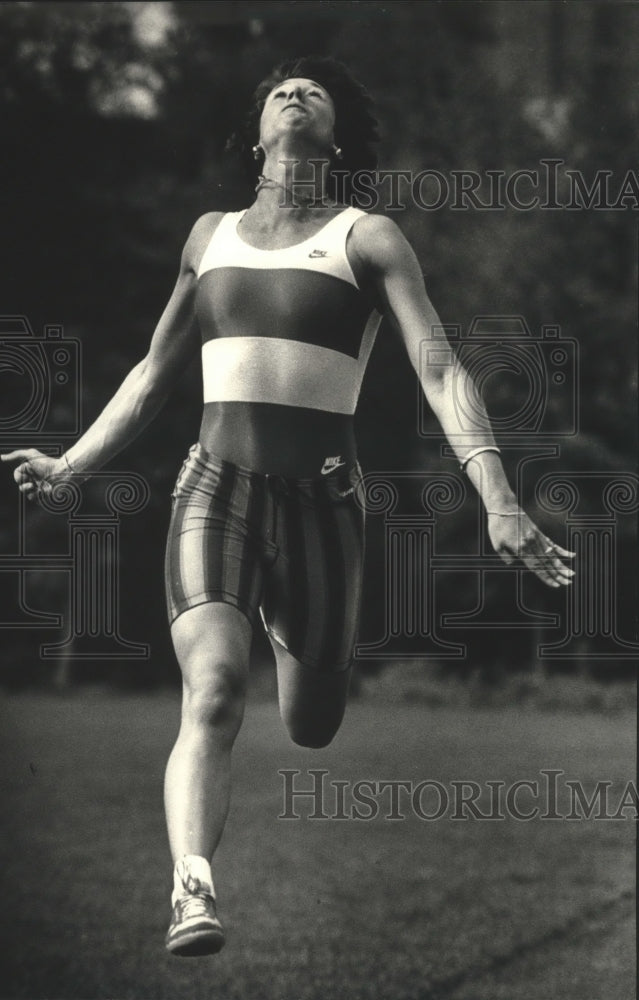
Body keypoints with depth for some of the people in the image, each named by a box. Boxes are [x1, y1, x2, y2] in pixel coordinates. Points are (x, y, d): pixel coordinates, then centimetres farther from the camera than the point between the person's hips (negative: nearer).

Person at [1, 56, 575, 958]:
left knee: (310, 729, 8)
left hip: (321, 497, -1)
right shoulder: (210, 236, 15)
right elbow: (154, 377, 25)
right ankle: (192, 894, -34)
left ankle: (294, 634, 43)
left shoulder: (367, 239, 4)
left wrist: (498, 500, -19)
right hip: (215, 487, 1)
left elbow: (441, 373, -6)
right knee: (213, 691, -23)